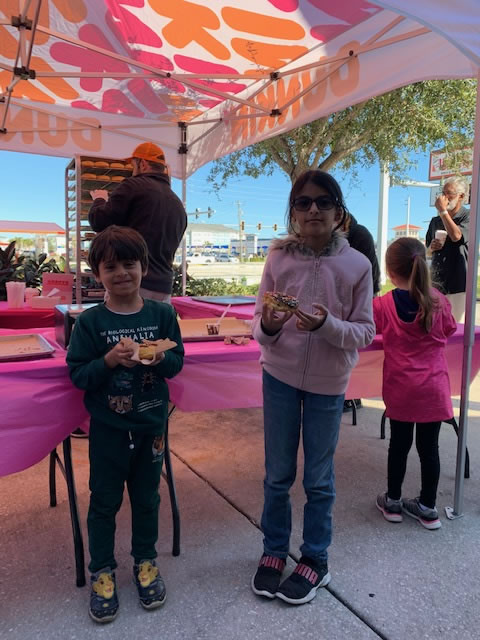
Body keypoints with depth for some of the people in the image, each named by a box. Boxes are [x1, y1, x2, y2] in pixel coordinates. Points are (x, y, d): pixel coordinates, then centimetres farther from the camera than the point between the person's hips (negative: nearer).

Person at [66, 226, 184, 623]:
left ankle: (145, 562, 39)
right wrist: (109, 360, -26)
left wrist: (158, 356, -24)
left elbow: (177, 363, -3)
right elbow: (77, 375, -10)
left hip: (151, 425, 2)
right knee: (105, 501, 13)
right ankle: (102, 571, 34)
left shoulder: (162, 314, -5)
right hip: (107, 427, -1)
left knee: (146, 498, 18)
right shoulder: (90, 321, -9)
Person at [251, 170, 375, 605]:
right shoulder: (279, 258, -5)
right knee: (277, 475, 14)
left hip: (328, 383, -1)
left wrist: (326, 324, -25)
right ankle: (274, 552, 36)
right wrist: (268, 328, -25)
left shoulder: (356, 265, -8)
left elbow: (365, 333, -7)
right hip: (280, 376, 1)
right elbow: (260, 328, -2)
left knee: (319, 480, 13)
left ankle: (315, 560, 34)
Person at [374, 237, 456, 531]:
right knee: (429, 447, 10)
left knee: (399, 444, 13)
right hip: (433, 387, 1)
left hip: (401, 388, -1)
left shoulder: (383, 304, -10)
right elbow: (449, 330, 12)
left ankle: (393, 502, 28)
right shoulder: (439, 301, -5)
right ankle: (428, 508, 23)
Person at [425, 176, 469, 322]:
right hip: (436, 282, 6)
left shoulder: (468, 216, -3)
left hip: (458, 283, -6)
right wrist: (432, 248, -2)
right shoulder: (435, 221, 14)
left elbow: (456, 236, -22)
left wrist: (443, 211, -14)